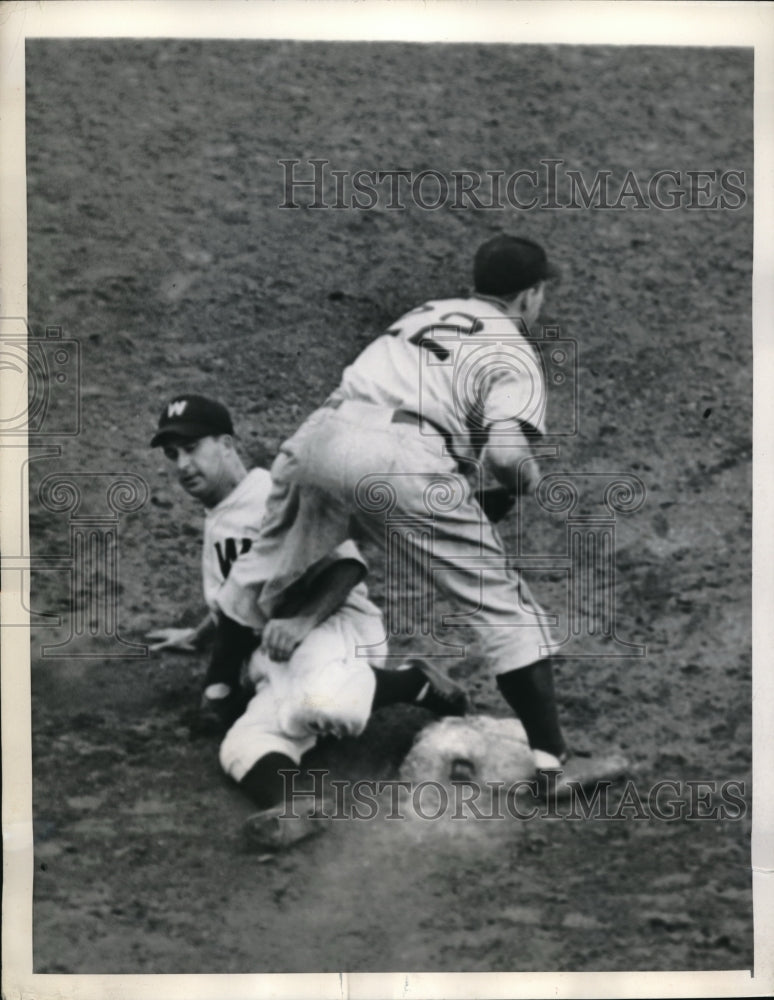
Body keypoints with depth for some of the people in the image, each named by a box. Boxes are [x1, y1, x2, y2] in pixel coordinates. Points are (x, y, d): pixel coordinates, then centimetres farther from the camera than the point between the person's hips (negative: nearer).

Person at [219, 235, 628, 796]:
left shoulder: (426, 312, 31)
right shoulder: (514, 353, 11)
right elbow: (507, 451, -7)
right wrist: (528, 482, 15)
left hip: (318, 435, 6)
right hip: (400, 460, -6)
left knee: (260, 581, 24)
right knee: (504, 603, 3)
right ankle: (553, 761, 4)